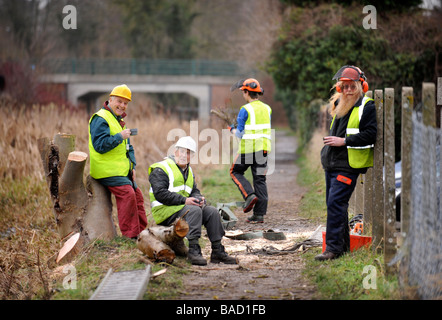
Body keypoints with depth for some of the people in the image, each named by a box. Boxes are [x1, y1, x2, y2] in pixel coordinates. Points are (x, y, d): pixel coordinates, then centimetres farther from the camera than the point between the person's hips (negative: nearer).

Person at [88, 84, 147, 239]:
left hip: (122, 171, 10)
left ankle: (142, 231, 17)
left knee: (136, 194, 10)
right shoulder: (100, 119, -11)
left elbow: (128, 147, 27)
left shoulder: (118, 120, 21)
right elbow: (100, 145, -23)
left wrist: (132, 166, 14)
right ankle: (130, 235, -20)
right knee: (127, 194, -21)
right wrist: (120, 136, -24)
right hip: (107, 171, -10)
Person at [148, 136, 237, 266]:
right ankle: (193, 250, -35)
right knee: (194, 210, -31)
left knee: (212, 211, -10)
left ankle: (217, 251, -10)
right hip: (165, 211, -8)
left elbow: (195, 191, 18)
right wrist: (184, 200, -23)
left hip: (182, 207, 8)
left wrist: (199, 199, -8)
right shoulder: (161, 169, -6)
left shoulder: (188, 171, 21)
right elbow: (160, 194, -18)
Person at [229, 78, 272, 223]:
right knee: (260, 179, 7)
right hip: (263, 149, 6)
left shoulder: (245, 110, -10)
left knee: (235, 172, 15)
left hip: (248, 149, -6)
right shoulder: (267, 109, 10)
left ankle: (249, 195, -7)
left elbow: (240, 134, -9)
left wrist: (232, 129, 11)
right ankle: (259, 214, 5)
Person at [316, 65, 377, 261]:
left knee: (336, 203, -15)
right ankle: (343, 244, 22)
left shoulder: (367, 107, -8)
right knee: (333, 204, 12)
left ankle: (333, 248, -14)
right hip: (332, 164, 9)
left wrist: (344, 141, -18)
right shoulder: (340, 105, 18)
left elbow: (370, 135, -16)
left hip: (348, 165, -9)